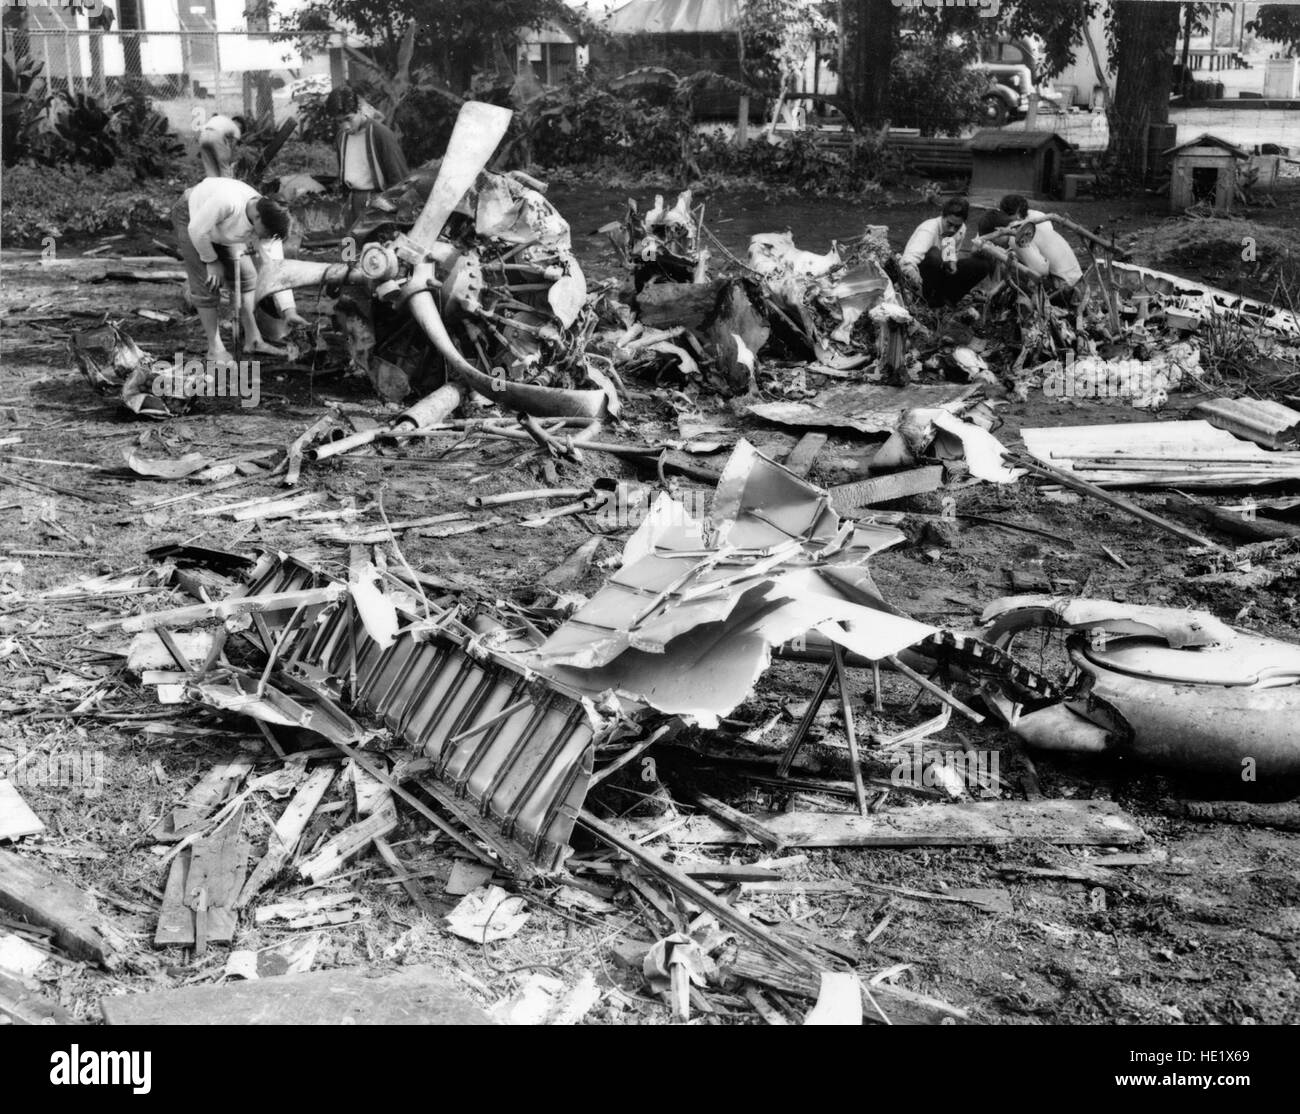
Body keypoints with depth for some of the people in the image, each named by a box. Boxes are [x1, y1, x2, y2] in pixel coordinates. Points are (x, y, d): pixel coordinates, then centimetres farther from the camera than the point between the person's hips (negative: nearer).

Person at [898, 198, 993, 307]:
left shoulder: (961, 230, -6)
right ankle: (932, 299, -17)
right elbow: (907, 262, -44)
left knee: (984, 263, -9)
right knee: (933, 255, -40)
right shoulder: (928, 230, -29)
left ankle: (950, 298, -4)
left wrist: (951, 262, -12)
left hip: (942, 271, 7)